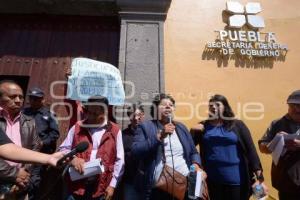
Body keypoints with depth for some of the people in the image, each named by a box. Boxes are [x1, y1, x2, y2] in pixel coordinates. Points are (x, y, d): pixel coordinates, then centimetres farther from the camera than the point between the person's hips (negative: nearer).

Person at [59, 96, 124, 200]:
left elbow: (119, 161, -1)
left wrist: (112, 185, -4)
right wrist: (72, 158, -12)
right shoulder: (77, 128, 2)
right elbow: (63, 149, 8)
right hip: (77, 186, 1)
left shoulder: (115, 131, -3)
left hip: (101, 189, 0)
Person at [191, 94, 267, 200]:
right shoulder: (204, 126, 1)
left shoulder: (237, 125, -2)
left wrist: (260, 177, -9)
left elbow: (250, 150, -4)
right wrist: (193, 131, -14)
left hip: (236, 179, -1)